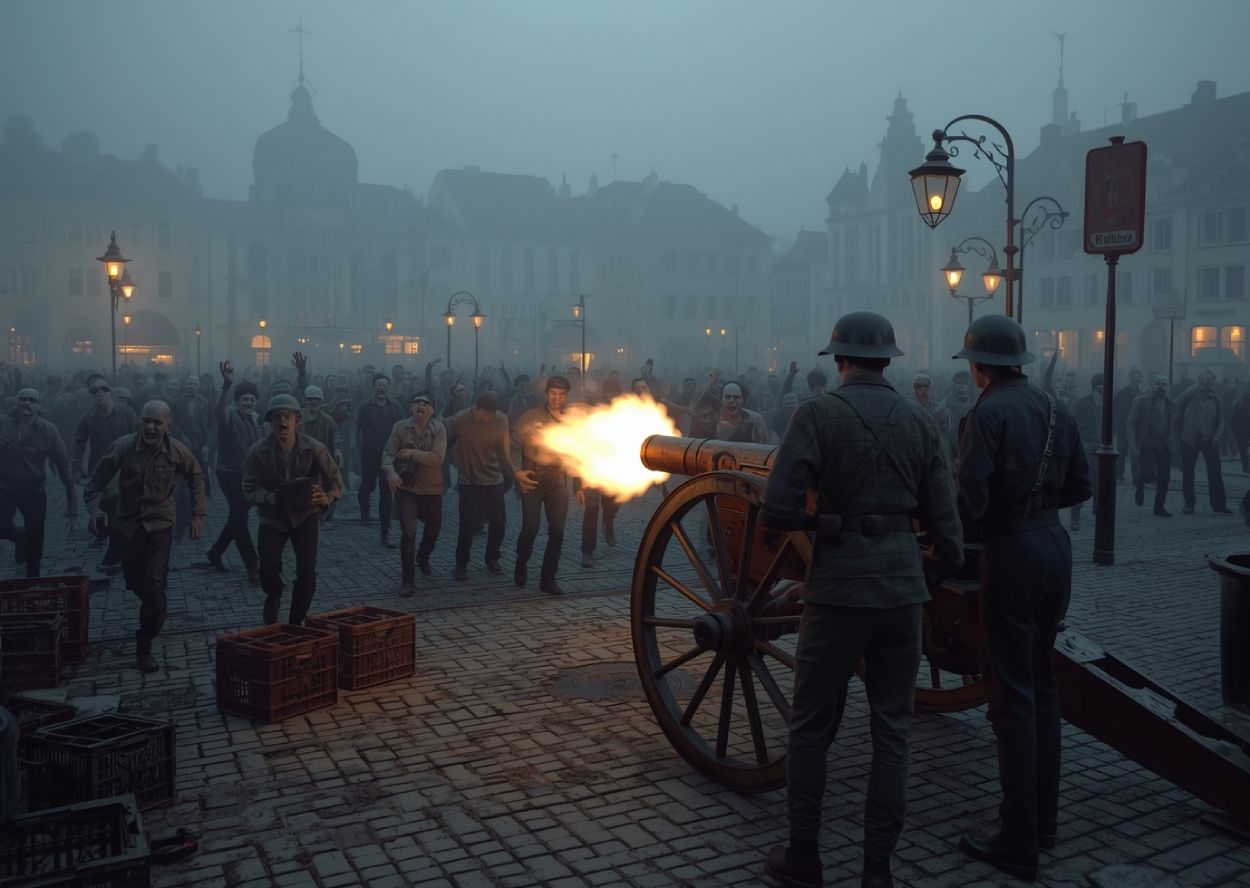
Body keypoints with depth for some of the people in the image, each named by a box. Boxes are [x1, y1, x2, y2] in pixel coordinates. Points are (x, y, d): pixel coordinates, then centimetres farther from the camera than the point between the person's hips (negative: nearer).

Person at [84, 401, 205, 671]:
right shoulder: (123, 446, -14)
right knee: (134, 582, 15)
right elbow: (97, 481, -4)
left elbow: (196, 479, 5)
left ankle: (144, 646, -2)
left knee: (154, 584, -14)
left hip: (160, 524, -2)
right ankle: (154, 614, 48)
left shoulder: (177, 451, -12)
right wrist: (95, 509, -18)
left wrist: (197, 515, 2)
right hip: (128, 524, 2)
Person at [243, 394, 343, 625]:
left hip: (305, 514, 0)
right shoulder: (258, 452, -15)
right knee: (269, 567, -19)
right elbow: (250, 488, -9)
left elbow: (335, 479, -7)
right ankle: (274, 597, 19)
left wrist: (327, 497, -28)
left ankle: (296, 623, 13)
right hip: (273, 517, 0)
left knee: (307, 572, -11)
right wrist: (270, 497, -30)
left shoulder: (314, 448, -14)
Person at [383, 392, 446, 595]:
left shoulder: (439, 429, -9)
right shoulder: (400, 427, -6)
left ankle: (423, 556, 53)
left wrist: (412, 453, -22)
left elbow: (438, 458, -18)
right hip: (406, 487, -1)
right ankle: (407, 579, 3)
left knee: (433, 529, 20)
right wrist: (390, 471, -27)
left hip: (431, 489, 1)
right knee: (408, 533, -9)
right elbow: (388, 453, -9)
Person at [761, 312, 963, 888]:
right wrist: (949, 570, 24)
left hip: (838, 585, -3)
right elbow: (944, 521, 4)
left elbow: (776, 512, -15)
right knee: (891, 729, 13)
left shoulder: (816, 414, -8)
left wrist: (818, 519, 6)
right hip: (903, 585, 4)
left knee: (812, 725, 12)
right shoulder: (921, 421, 4)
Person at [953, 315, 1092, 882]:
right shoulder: (1055, 408, 10)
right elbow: (1080, 487, 15)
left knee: (1013, 696, -1)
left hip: (1010, 553, -8)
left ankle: (1018, 844, 7)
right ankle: (1043, 818, 30)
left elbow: (969, 501, -19)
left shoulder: (988, 412, -14)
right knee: (1042, 684, 18)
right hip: (1054, 546, 8)